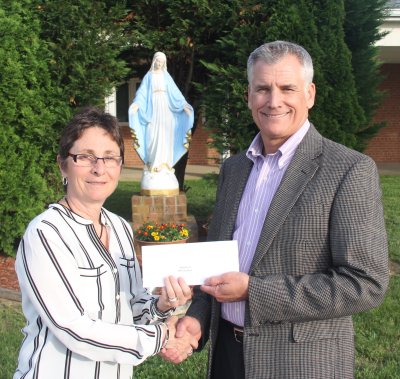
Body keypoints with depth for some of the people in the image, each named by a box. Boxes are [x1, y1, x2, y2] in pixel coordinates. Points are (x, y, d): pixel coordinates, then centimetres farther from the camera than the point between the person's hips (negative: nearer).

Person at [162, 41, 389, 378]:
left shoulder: (351, 170, -13)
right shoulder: (233, 168, 7)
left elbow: (366, 284, -19)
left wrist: (252, 291, -20)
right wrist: (198, 316, -3)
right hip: (227, 351, 6)